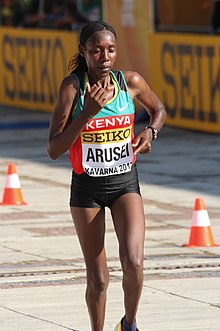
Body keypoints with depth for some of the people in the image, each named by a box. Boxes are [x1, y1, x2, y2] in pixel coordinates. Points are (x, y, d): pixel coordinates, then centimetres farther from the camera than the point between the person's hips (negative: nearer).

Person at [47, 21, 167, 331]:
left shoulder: (131, 81, -8)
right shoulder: (72, 86, -15)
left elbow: (159, 110, 14)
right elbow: (54, 149, -18)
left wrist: (150, 131, -8)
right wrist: (88, 112, -28)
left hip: (125, 183, 1)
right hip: (87, 188, -1)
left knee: (133, 263, -19)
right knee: (98, 280, 3)